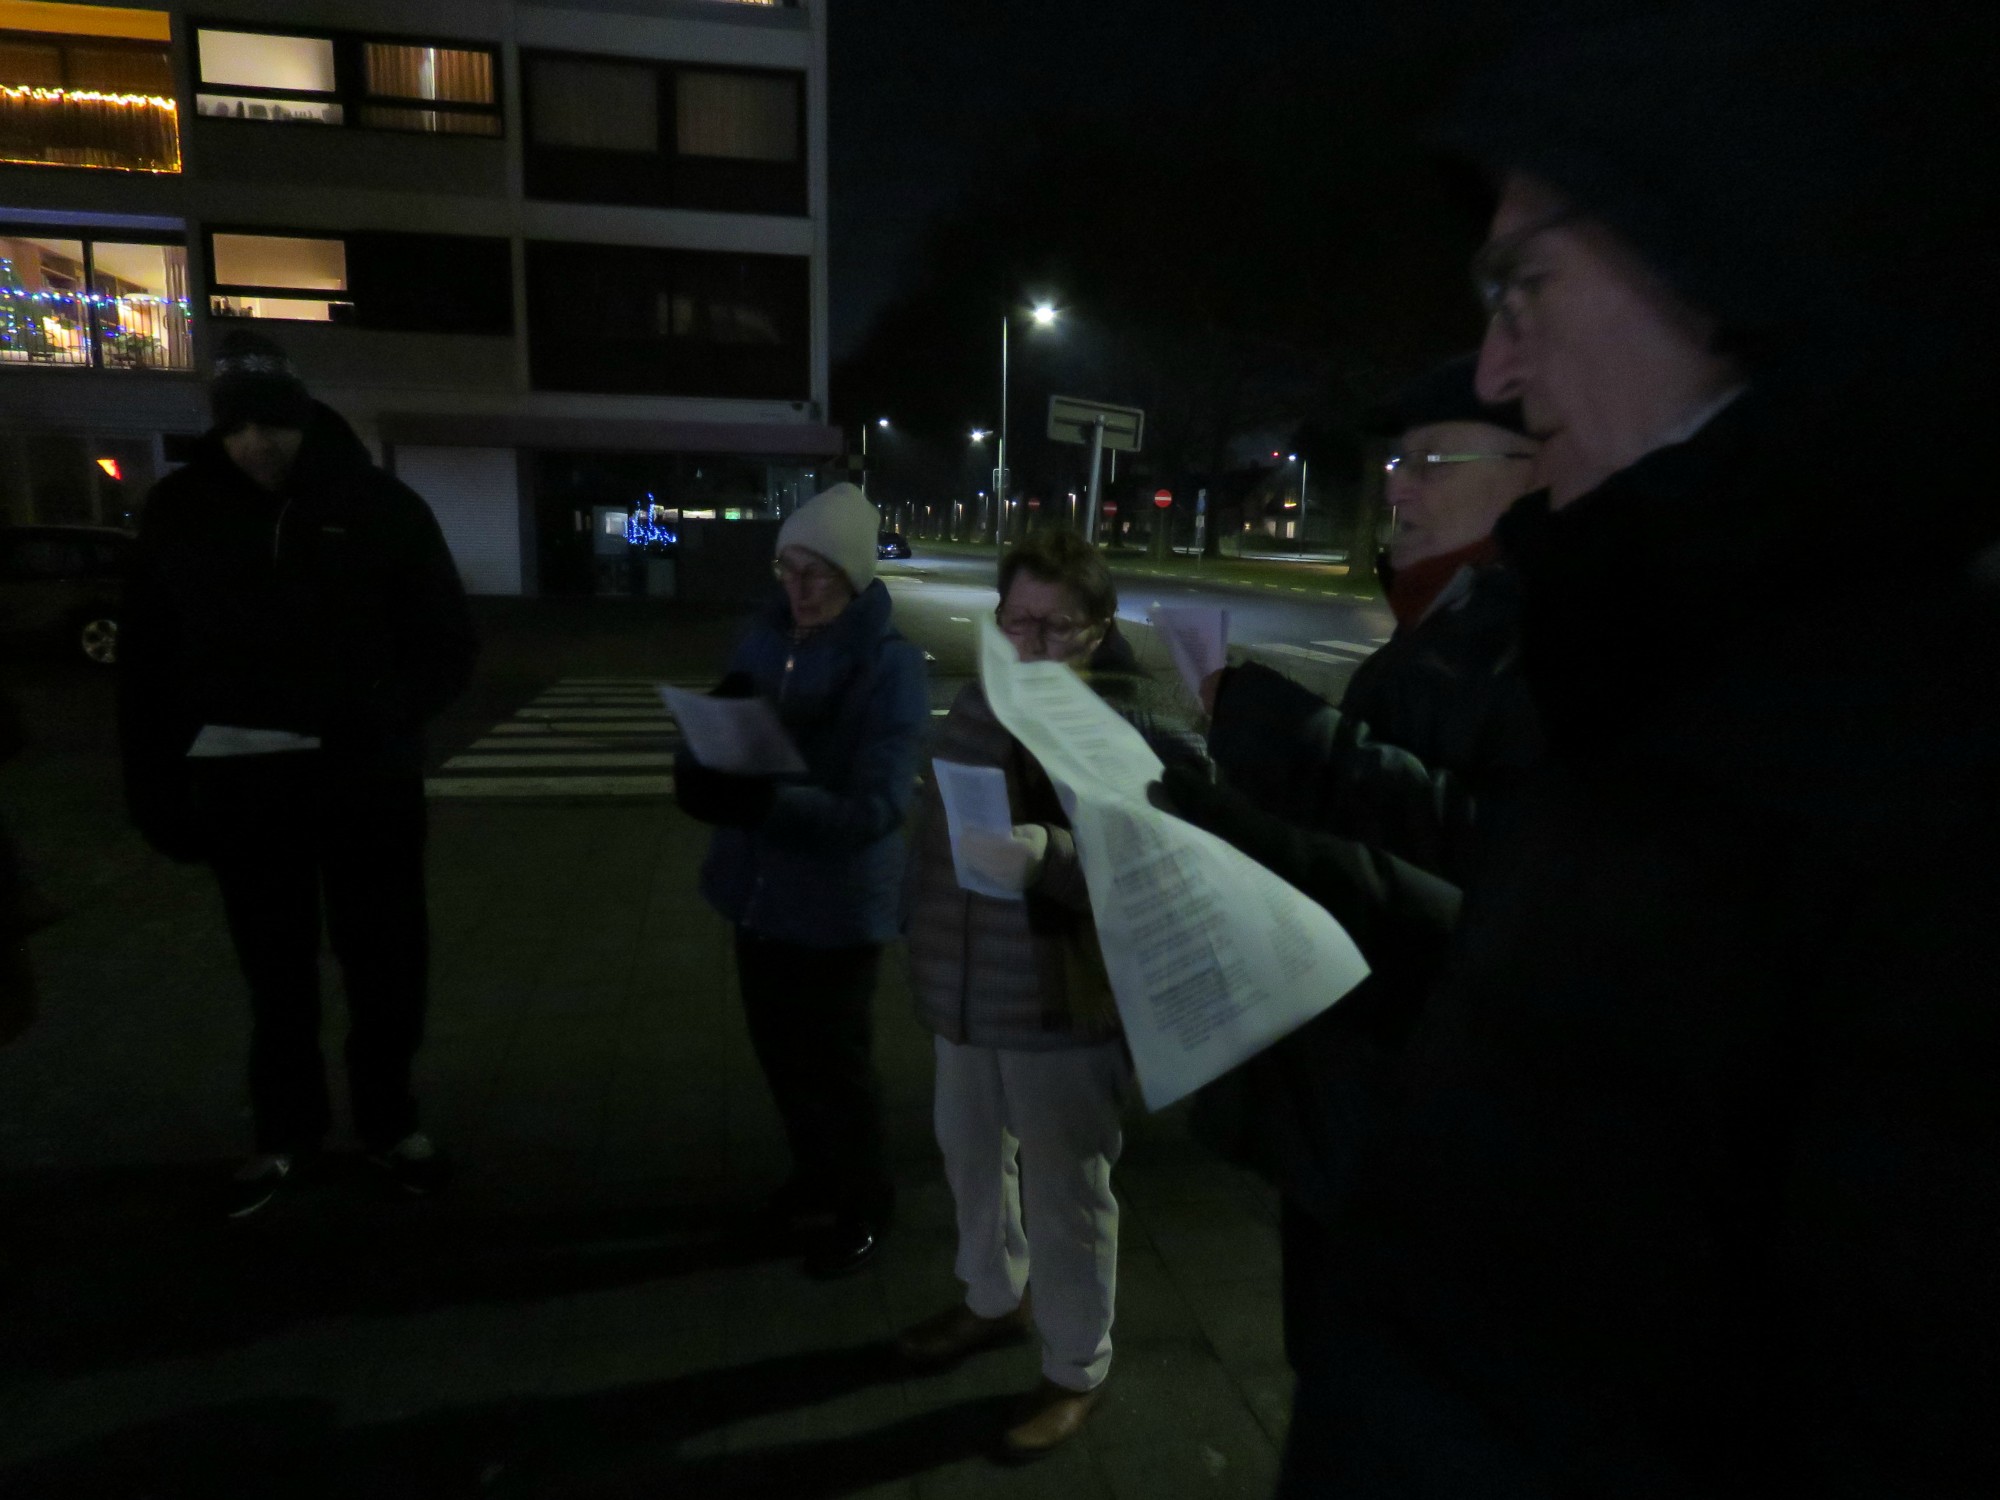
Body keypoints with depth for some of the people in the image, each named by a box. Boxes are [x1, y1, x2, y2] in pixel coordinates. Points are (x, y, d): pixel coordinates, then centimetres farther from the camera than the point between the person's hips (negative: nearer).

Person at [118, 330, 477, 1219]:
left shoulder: (378, 506, -3)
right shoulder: (180, 513, 3)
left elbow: (447, 638, 0)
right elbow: (146, 662, 6)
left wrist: (390, 718, -15)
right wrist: (157, 787, 2)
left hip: (365, 778, -1)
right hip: (239, 782, 2)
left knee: (386, 960, 9)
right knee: (274, 971, 14)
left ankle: (389, 1122, 28)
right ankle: (285, 1133, 31)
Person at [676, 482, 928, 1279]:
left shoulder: (892, 665, -18)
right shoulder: (764, 638, 0)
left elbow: (877, 806, -26)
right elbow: (706, 742, 2)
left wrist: (763, 803, -39)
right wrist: (705, 772, -23)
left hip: (838, 903, -6)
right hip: (759, 887, 6)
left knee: (835, 1062, 12)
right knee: (777, 1048, 21)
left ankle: (865, 1205, 37)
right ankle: (814, 1173, 47)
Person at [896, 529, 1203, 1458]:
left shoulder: (1134, 725, -17)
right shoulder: (977, 703, 5)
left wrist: (1047, 858, -42)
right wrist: (927, 942, 22)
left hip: (1066, 1007, -7)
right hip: (966, 994, 7)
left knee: (1064, 1194, 8)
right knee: (970, 1156, 24)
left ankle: (1076, 1371, 33)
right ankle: (993, 1301, 50)